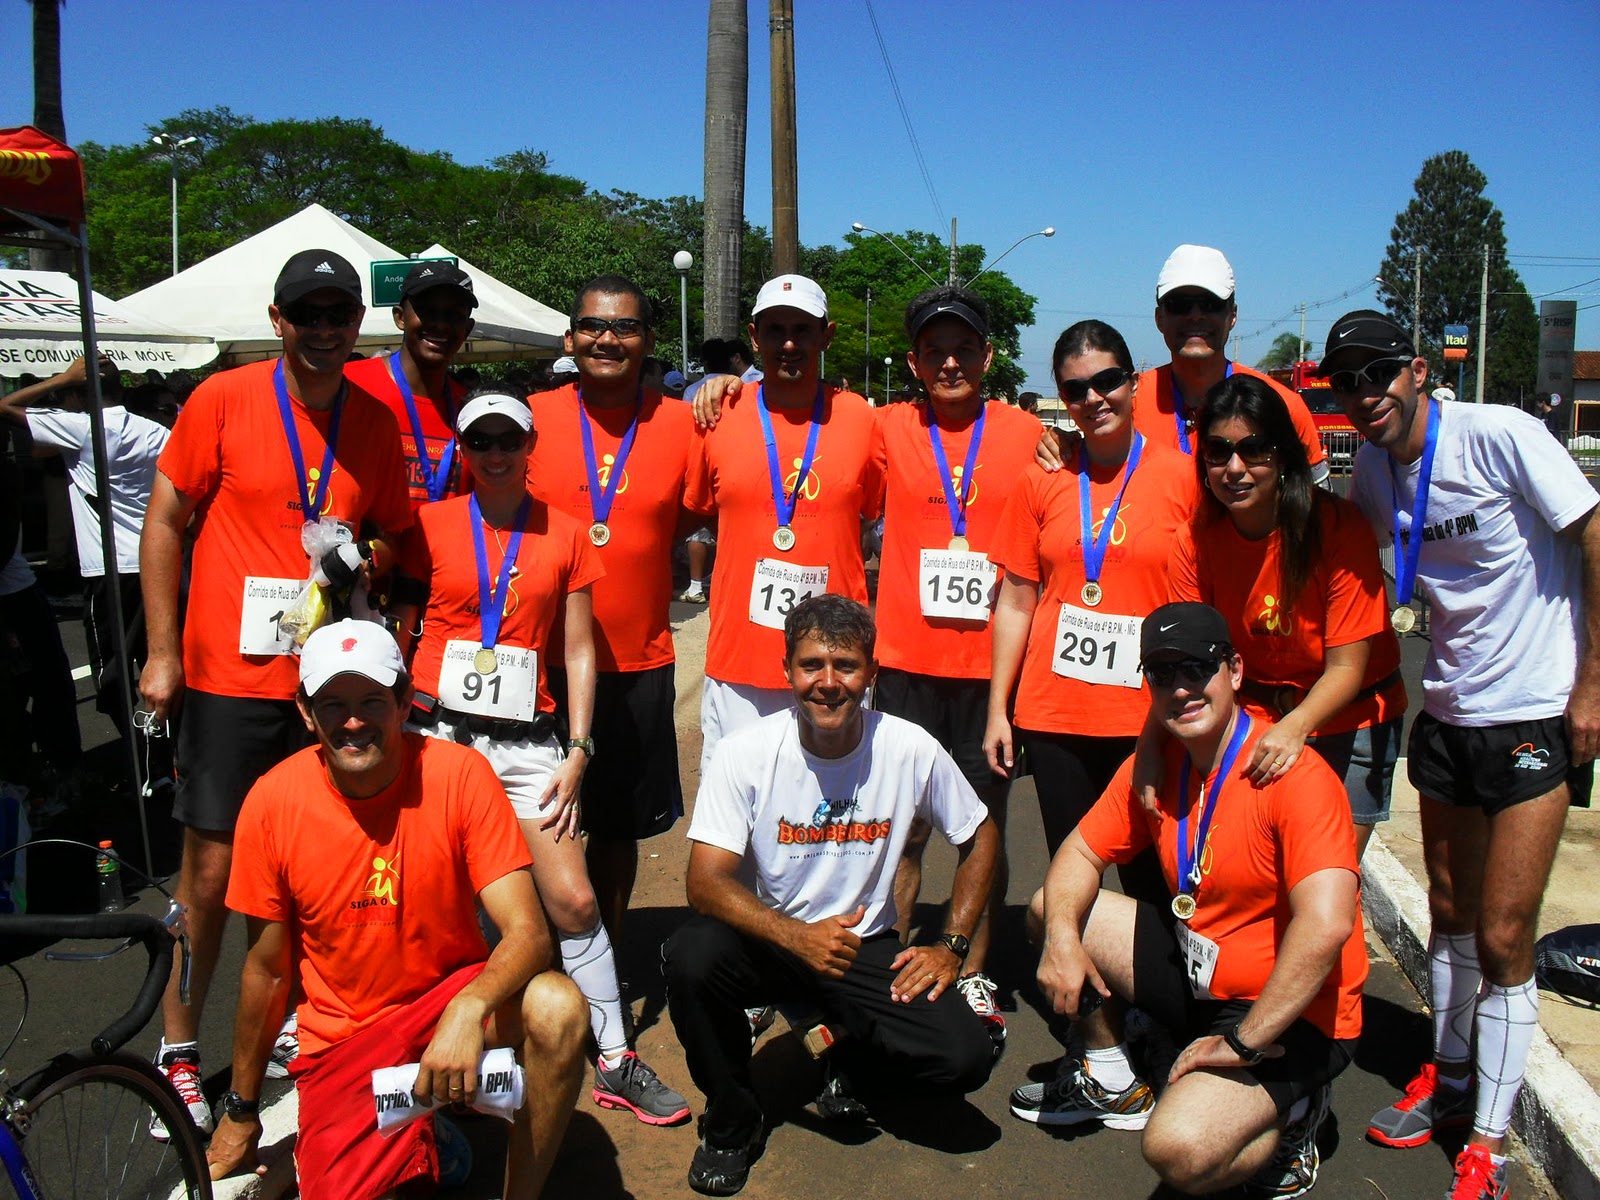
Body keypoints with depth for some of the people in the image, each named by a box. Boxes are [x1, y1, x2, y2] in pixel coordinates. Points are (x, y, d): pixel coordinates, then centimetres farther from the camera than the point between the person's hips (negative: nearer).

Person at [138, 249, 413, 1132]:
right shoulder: (223, 400, -3)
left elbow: (393, 531, 16)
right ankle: (176, 1049, 21)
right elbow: (164, 522, 1)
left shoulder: (377, 421, 6)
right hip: (230, 677, -3)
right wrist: (162, 653, -3)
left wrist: (366, 557, -8)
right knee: (211, 868, 3)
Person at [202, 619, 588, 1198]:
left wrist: (470, 1010, -42)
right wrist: (241, 1111, 11)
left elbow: (527, 931, -21)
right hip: (343, 1039, 1)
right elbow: (267, 967, 1)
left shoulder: (457, 775, -17)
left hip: (452, 993, -1)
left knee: (557, 1008, -31)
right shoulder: (273, 802, -11)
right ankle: (403, 1146, 17)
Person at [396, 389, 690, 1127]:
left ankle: (616, 1064, 7)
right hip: (439, 732, 0)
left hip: (527, 738, 1)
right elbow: (401, 629, 7)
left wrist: (578, 752, 0)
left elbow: (579, 651, 6)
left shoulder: (565, 537, 6)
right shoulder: (431, 525, 4)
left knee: (574, 900, -3)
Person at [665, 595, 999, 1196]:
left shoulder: (910, 749, -12)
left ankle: (850, 1056, 14)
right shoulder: (745, 753, -16)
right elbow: (706, 882, -22)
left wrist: (952, 946, -5)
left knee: (967, 1056, -21)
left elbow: (979, 836, 4)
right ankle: (732, 1121, -4)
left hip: (866, 947, 1)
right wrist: (798, 937, -37)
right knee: (692, 956, -33)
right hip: (767, 938, -1)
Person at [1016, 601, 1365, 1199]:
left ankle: (1286, 1113, 5)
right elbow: (1081, 852, 6)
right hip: (1196, 969, 8)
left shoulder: (1294, 774, -25)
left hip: (1291, 1015, -7)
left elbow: (1326, 924, -34)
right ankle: (1111, 1083, 21)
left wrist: (1245, 1043, -27)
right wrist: (1062, 937, -15)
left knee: (1179, 1149, -30)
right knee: (1052, 905, 4)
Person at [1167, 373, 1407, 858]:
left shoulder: (1338, 526, -21)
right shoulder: (1195, 541, -11)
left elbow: (1347, 667, -20)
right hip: (1249, 721, 3)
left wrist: (1295, 727, -38)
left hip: (1348, 721, -2)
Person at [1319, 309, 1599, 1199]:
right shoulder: (1373, 472, 1)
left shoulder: (1499, 435, -16)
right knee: (1450, 915, 17)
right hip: (1447, 713, 6)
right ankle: (1452, 1078, 37)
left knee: (1503, 937, -4)